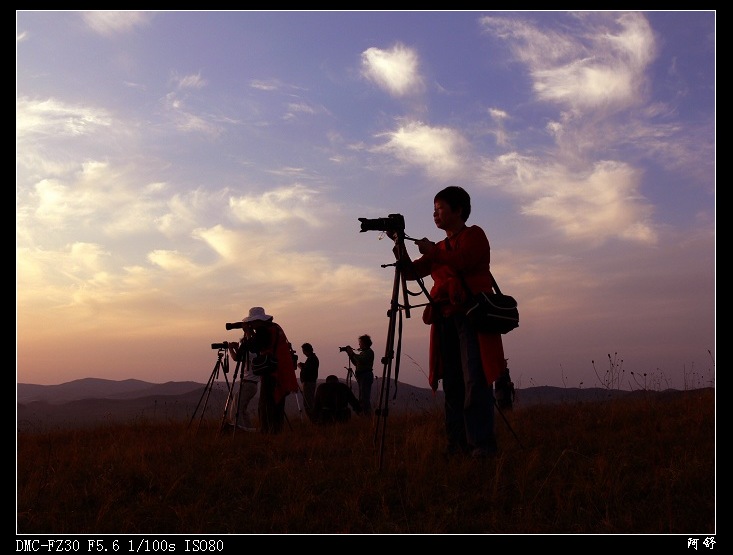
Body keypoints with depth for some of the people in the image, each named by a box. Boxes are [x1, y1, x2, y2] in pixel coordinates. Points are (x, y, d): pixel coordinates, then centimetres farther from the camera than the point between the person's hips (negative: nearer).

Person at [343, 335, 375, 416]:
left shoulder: (369, 352, -7)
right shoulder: (362, 352, 21)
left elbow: (362, 360, -23)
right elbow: (356, 363, 22)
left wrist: (352, 353, -15)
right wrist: (350, 354, 12)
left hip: (366, 376, -10)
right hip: (361, 377, 10)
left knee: (365, 397, -14)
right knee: (361, 398, 10)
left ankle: (367, 414, -16)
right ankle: (363, 414, 13)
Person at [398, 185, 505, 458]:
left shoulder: (474, 235, 6)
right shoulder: (441, 248, 24)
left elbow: (463, 261, -14)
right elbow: (411, 271, 16)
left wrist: (432, 251, -5)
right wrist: (399, 244, 3)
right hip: (446, 320, 7)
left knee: (475, 382, -14)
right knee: (452, 385, 1)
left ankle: (482, 446, -16)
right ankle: (457, 446, 3)